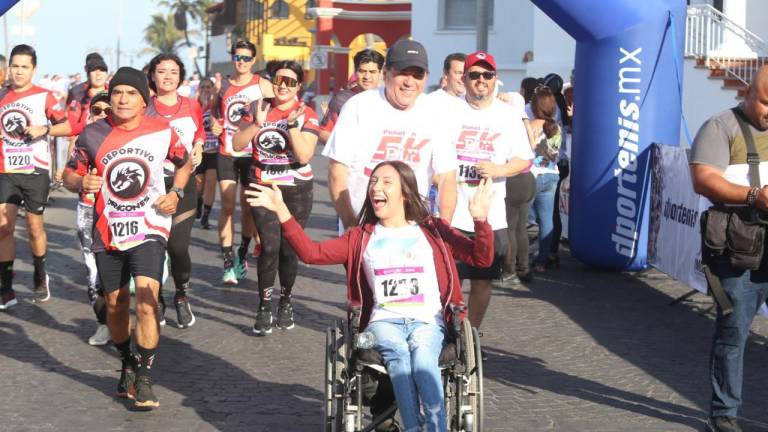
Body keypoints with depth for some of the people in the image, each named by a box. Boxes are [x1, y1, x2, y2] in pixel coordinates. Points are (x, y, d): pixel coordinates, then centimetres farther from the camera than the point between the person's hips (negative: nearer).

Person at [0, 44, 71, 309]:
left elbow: (68, 127, -7)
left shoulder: (44, 97, -3)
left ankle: (40, 278, 29)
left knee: (35, 226, 6)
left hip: (35, 170, -3)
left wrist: (44, 129, -21)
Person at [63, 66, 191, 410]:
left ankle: (144, 379, -7)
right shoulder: (94, 134, -3)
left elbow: (184, 163, 17)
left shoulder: (163, 132, -3)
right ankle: (128, 365, 37)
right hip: (108, 233, 2)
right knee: (115, 304, 13)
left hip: (149, 229, -2)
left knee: (146, 302, -17)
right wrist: (82, 183, -17)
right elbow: (69, 175, 6)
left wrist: (176, 192, 0)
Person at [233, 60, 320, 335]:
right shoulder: (258, 108, 3)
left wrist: (292, 125, -23)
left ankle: (286, 301, 26)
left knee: (289, 248, 4)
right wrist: (256, 124, -15)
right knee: (270, 246, -13)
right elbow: (237, 145, -1)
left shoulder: (306, 114, -2)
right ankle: (264, 307, -3)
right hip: (263, 187, 0)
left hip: (296, 190, 0)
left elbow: (304, 156, -13)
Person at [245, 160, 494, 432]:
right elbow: (311, 253, 7)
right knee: (398, 352, -35)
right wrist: (282, 211, -2)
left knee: (422, 356, -36)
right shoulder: (361, 238, 19)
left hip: (428, 321, 0)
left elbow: (482, 259, 7)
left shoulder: (433, 232, 15)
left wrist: (480, 220, -12)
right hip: (384, 321, 1)